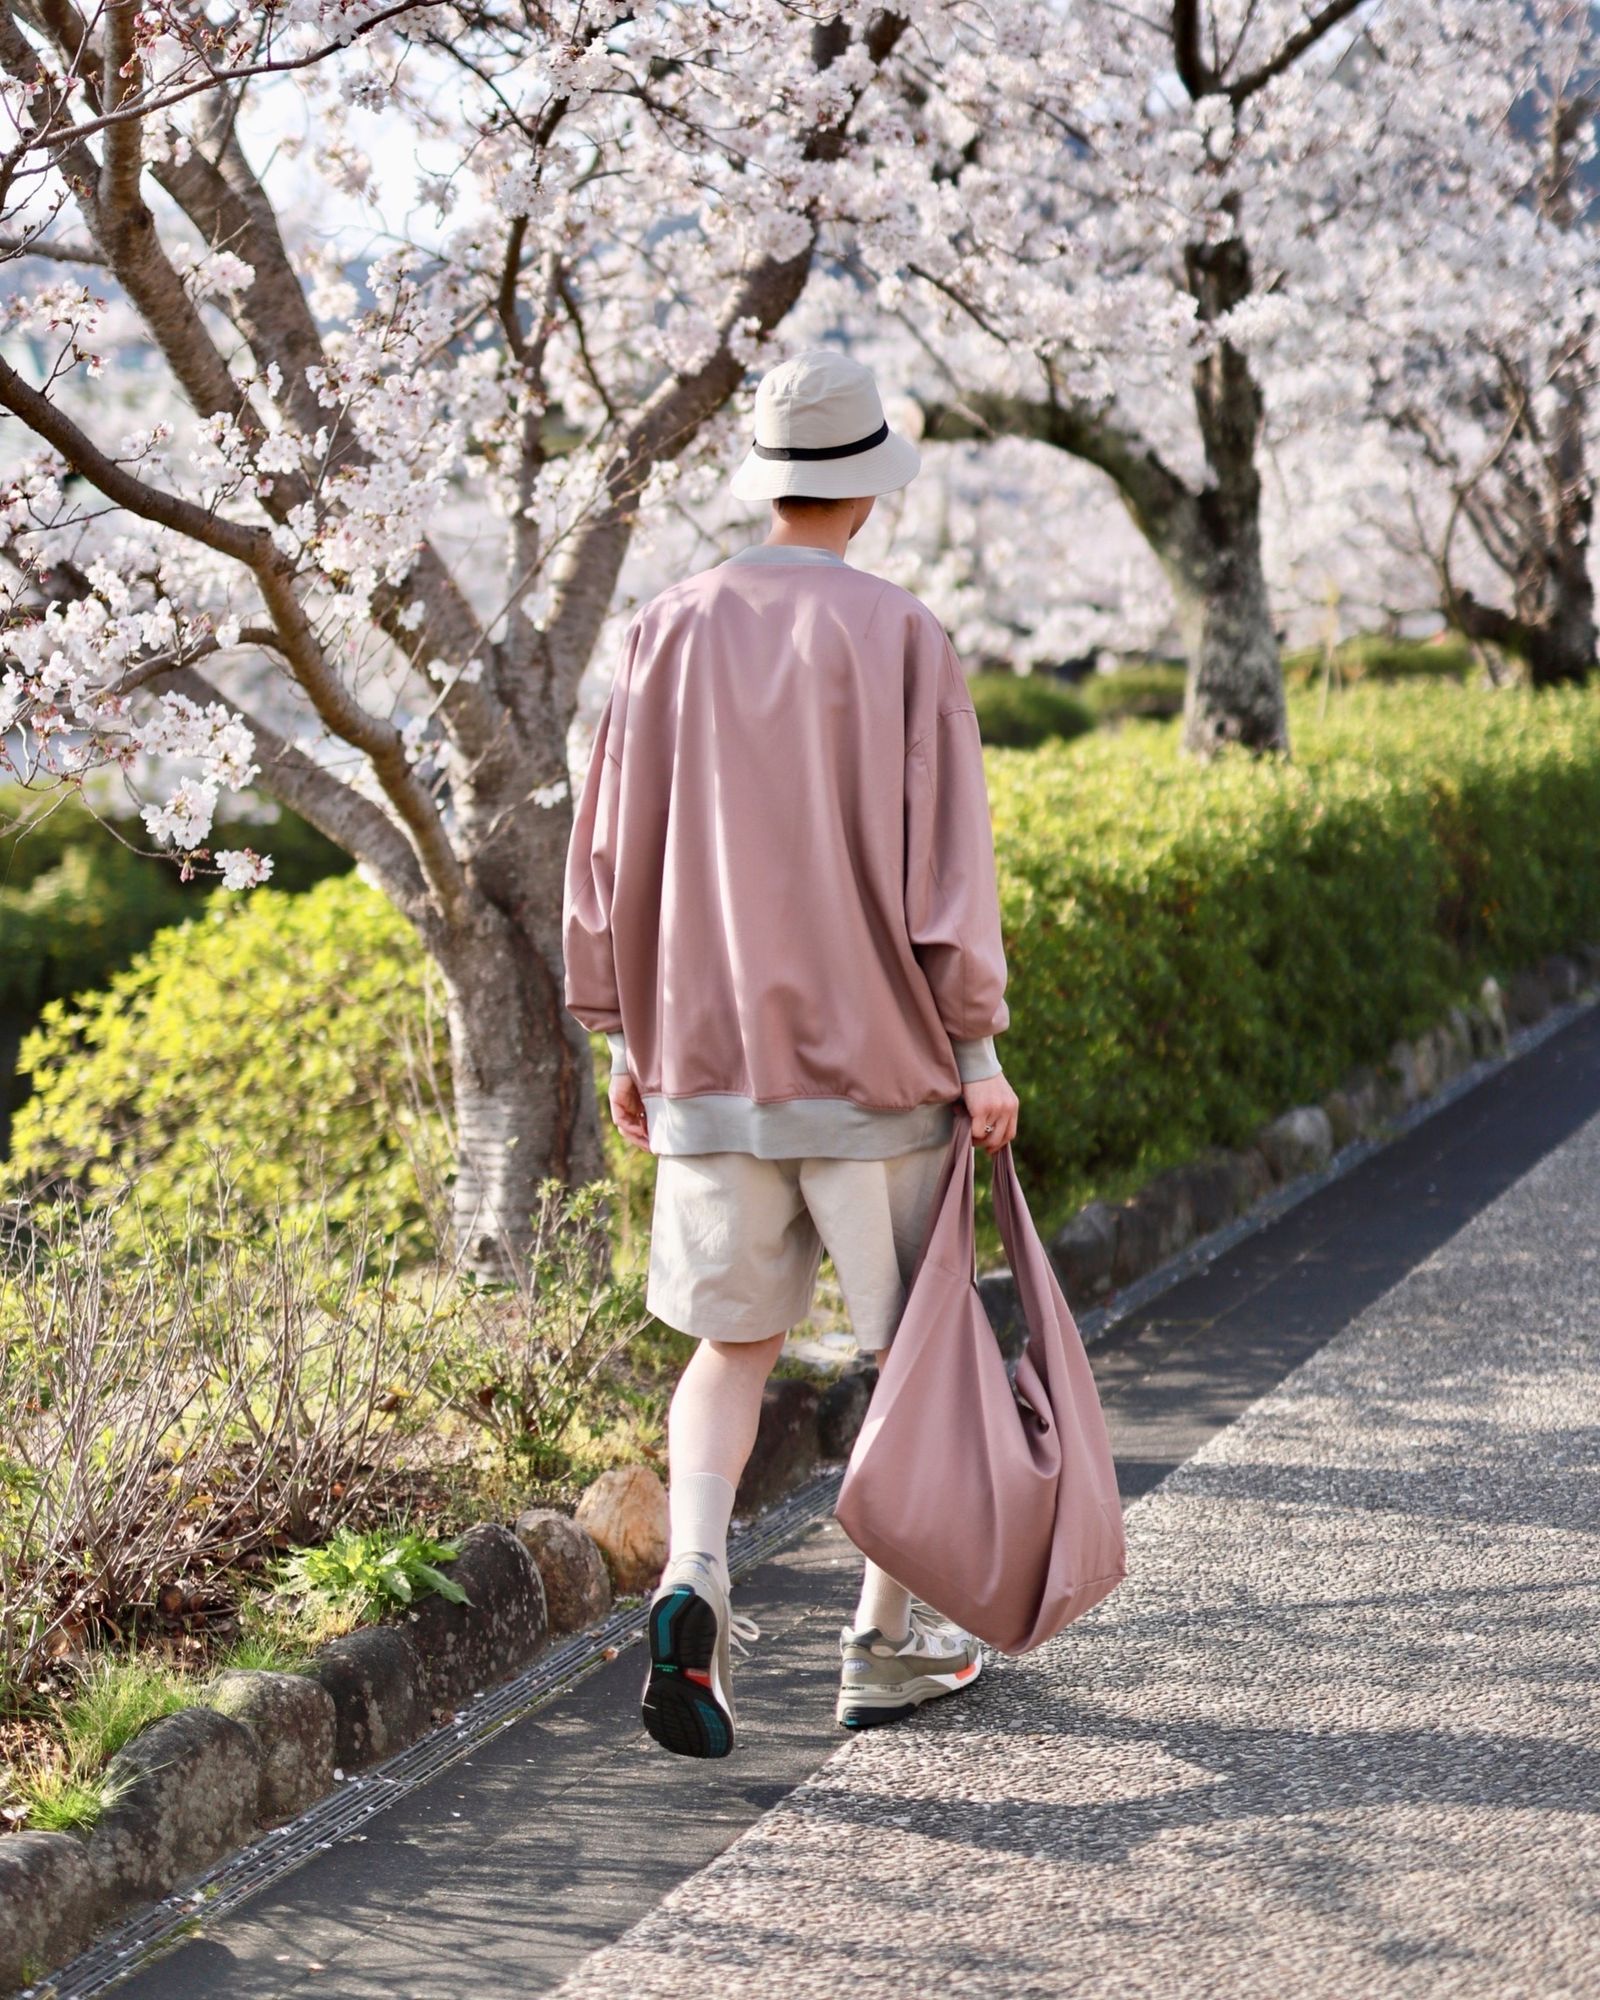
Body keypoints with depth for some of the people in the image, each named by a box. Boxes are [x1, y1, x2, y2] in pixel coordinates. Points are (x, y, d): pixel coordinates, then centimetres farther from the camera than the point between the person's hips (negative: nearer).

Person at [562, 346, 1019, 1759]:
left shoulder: (671, 633, 1)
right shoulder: (900, 636, -9)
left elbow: (612, 847, 5)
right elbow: (945, 854, -11)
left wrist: (625, 1041, 14)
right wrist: (980, 1048, -5)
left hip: (708, 1059, 3)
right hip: (875, 1059, -3)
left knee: (731, 1349, 12)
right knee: (917, 1349, 12)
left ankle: (693, 1576, -12)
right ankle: (889, 1642, 18)